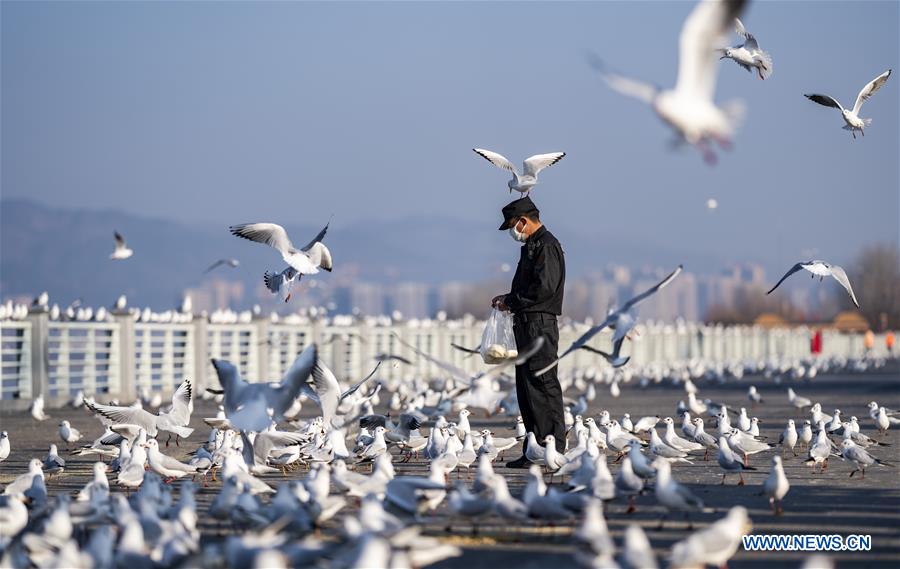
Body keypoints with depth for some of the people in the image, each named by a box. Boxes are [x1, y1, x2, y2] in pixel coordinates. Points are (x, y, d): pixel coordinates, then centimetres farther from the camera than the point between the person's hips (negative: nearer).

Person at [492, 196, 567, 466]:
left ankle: (554, 451, -10)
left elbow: (544, 287, -20)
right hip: (527, 324, 11)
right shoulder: (531, 246, 20)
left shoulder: (546, 246, -11)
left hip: (540, 324, -11)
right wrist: (509, 298, 11)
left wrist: (512, 301, -12)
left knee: (543, 385, -10)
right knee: (526, 388, 10)